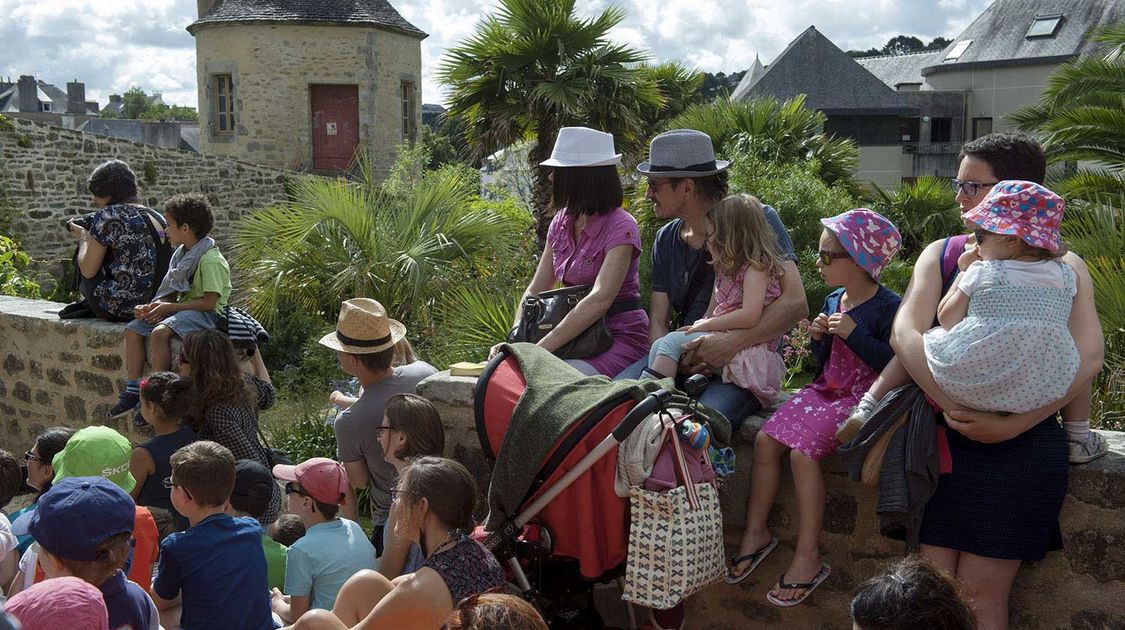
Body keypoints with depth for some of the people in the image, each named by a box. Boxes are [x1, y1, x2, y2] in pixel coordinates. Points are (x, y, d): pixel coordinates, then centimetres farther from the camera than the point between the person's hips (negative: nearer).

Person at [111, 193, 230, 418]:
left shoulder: (210, 260, -17)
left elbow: (209, 302, -22)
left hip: (205, 314, -10)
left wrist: (168, 307, -18)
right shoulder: (182, 254, 13)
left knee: (160, 332, -32)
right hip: (183, 308, 10)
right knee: (133, 329, -2)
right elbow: (174, 293, 16)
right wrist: (152, 306, -3)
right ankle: (132, 391, -2)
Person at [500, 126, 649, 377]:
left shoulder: (620, 227, -15)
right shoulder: (561, 223, 8)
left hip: (621, 337, -6)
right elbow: (535, 290, 8)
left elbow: (600, 300, -27)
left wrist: (541, 349, -31)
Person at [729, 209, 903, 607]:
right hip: (825, 391, 8)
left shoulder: (887, 307, -13)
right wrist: (819, 338, -3)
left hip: (860, 399, -8)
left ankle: (808, 557, -16)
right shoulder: (833, 301, 11)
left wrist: (853, 333, -24)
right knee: (766, 439, -7)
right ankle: (756, 532, 4)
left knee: (803, 451, -25)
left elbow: (893, 365, -22)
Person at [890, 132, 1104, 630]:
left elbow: (1087, 356, -10)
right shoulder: (941, 255, 9)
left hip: (1024, 442, -2)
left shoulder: (1063, 268, 3)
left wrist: (1011, 425, -20)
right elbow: (905, 334, -5)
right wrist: (956, 407, -18)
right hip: (944, 435, 2)